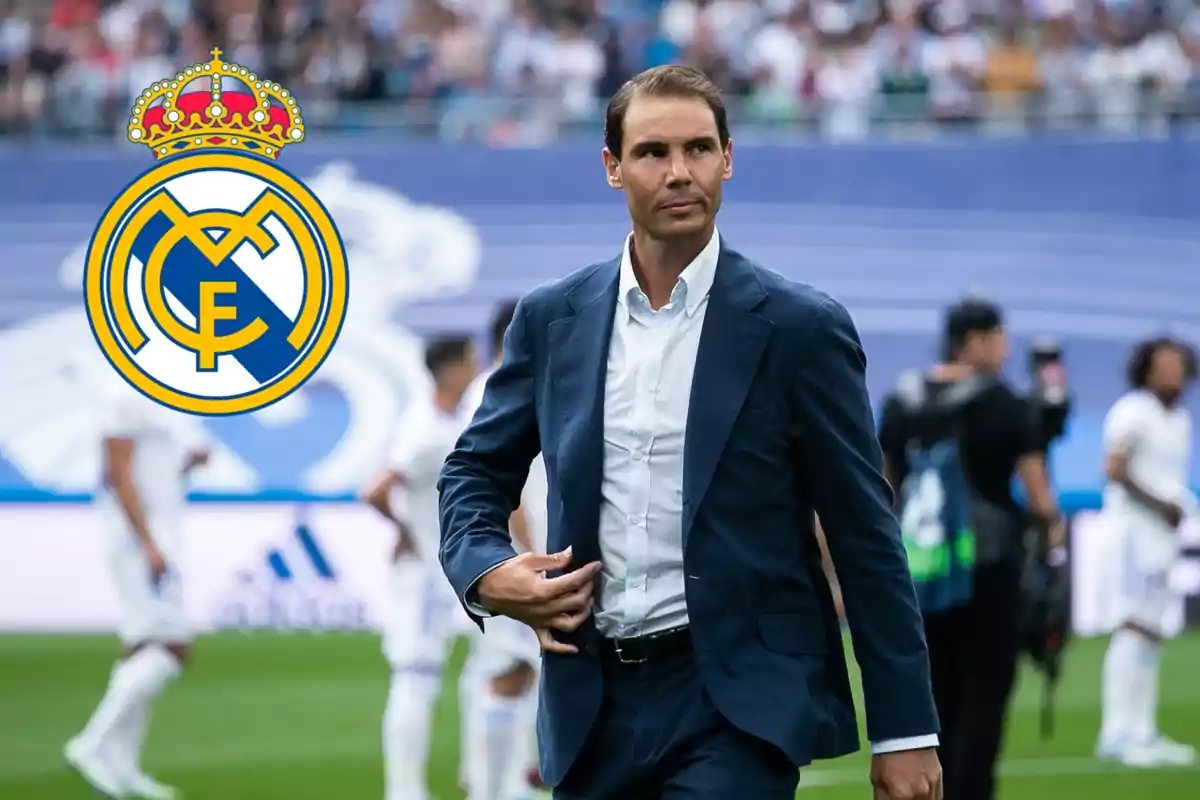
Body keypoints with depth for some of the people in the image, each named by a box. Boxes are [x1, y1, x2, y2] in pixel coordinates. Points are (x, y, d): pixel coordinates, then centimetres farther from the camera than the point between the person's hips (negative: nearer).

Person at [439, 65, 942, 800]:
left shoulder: (799, 327, -3)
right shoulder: (553, 319, 7)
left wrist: (906, 730, -3)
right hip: (596, 704, 4)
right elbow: (476, 472, 18)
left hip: (739, 703, -4)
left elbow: (865, 538, -2)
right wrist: (487, 573, -5)